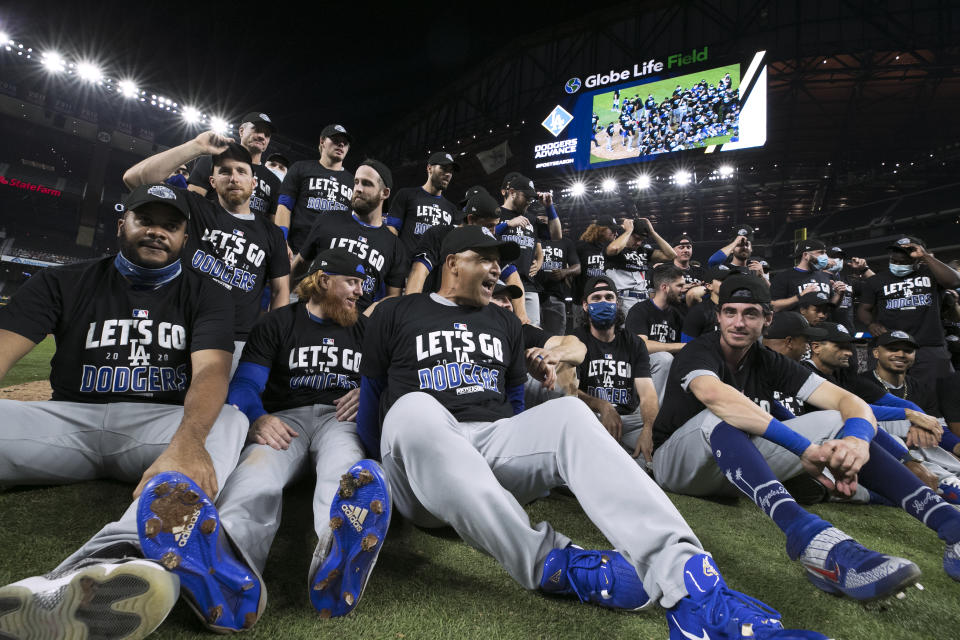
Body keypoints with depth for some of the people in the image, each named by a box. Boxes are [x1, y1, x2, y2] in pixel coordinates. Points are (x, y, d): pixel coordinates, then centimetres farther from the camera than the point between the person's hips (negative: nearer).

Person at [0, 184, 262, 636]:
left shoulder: (205, 297, 9)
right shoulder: (64, 284, 13)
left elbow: (210, 370, -10)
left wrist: (187, 439, -34)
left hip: (162, 425, -1)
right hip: (69, 421, 2)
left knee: (228, 422, -32)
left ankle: (122, 554, -58)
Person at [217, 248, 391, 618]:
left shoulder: (365, 329, 23)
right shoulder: (277, 324, 15)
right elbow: (245, 385, 4)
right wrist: (259, 418, -17)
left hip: (340, 418, 1)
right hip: (285, 418, 0)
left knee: (345, 468, -37)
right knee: (258, 468, -36)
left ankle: (336, 552, -68)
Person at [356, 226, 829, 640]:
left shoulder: (504, 324, 22)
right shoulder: (395, 315, 11)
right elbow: (367, 401, 11)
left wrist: (534, 462, 10)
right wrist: (387, 467, 1)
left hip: (495, 444, 3)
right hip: (422, 481, -2)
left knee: (567, 411, -25)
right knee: (415, 407, -36)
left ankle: (683, 576, -43)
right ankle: (551, 564, -39)